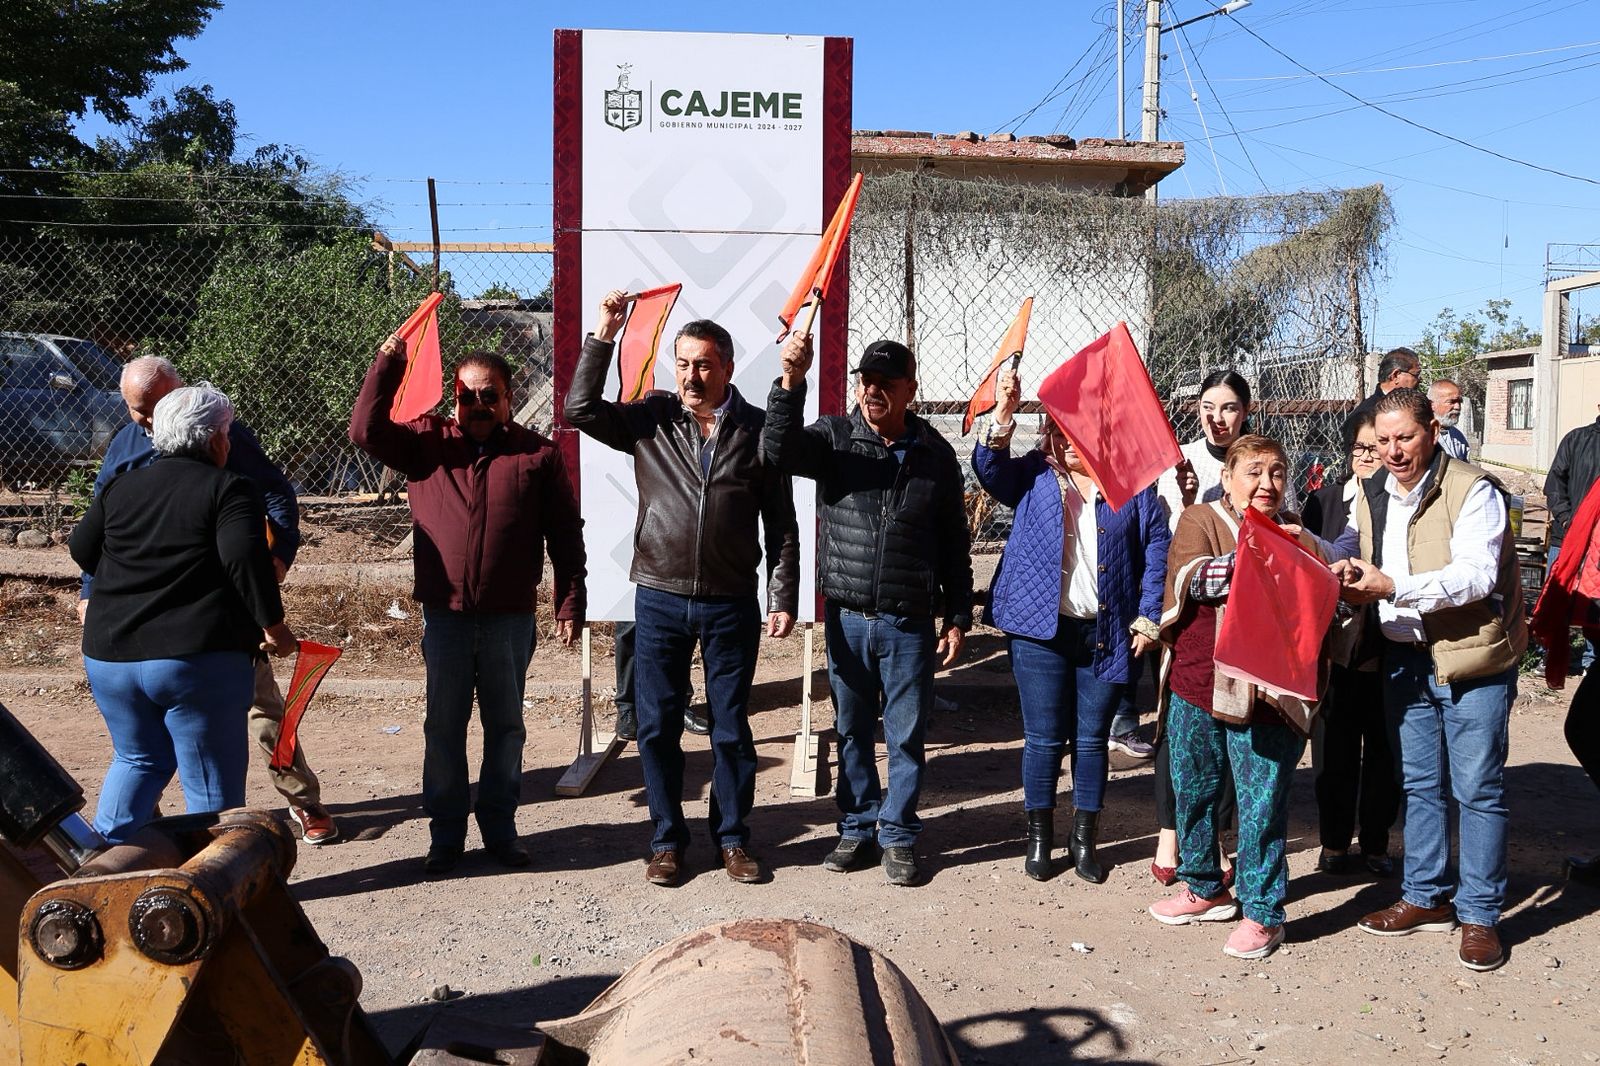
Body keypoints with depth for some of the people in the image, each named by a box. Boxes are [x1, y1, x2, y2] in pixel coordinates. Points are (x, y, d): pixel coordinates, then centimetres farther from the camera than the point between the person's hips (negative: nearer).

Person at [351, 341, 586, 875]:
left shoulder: (538, 454, 1)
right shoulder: (427, 442, 5)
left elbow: (566, 536, 2)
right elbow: (366, 432, -6)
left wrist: (570, 602, -2)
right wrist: (387, 366, -14)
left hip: (511, 619, 0)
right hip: (445, 615, 1)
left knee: (506, 726, 11)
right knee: (443, 726, 7)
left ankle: (500, 830, 24)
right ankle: (445, 835, 19)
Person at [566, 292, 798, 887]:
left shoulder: (757, 430, -1)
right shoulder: (651, 420, 3)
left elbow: (781, 524, 2)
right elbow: (582, 410, -8)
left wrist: (783, 598, -2)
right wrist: (603, 335, -12)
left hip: (731, 604, -1)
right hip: (660, 599, 1)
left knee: (731, 727, 9)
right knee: (657, 725, 7)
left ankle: (733, 837, 25)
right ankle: (667, 840, 22)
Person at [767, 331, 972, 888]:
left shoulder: (936, 454, 3)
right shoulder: (833, 437, 0)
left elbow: (955, 545, 8)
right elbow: (780, 450, -22)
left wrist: (958, 617, 5)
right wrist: (791, 380, -34)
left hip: (910, 623, 0)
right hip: (846, 618, 0)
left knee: (907, 736, 8)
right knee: (852, 731, 12)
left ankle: (898, 836, 23)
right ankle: (857, 828, 27)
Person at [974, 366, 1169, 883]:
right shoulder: (1034, 475, 7)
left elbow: (1157, 549, 3)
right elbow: (990, 471, -11)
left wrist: (1148, 618, -4)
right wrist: (1003, 414, -24)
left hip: (1106, 632, 0)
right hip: (1041, 628, 0)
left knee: (1092, 738, 9)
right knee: (1044, 738, 5)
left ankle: (1084, 840, 22)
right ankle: (1039, 837, 20)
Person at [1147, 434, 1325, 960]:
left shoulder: (1294, 534, 8)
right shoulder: (1200, 520, 2)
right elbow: (1194, 578, -16)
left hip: (1268, 694, -1)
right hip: (1197, 686, 1)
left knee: (1262, 807, -1)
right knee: (1193, 794, 14)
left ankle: (1263, 913, 15)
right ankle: (1205, 889, 34)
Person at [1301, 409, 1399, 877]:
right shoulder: (1324, 500, 5)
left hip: (1388, 653, -2)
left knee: (1383, 747, 10)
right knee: (1335, 746, 10)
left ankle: (1376, 842, 26)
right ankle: (1335, 840, 24)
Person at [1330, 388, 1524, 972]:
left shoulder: (1473, 491, -13)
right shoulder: (1372, 495, 9)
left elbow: (1476, 573, -22)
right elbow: (1354, 554, 17)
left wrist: (1393, 588, -29)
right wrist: (1348, 572, -7)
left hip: (1471, 659, -6)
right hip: (1404, 659, 7)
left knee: (1477, 789, 2)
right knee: (1418, 784, 15)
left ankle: (1479, 914, 14)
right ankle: (1426, 897, 28)